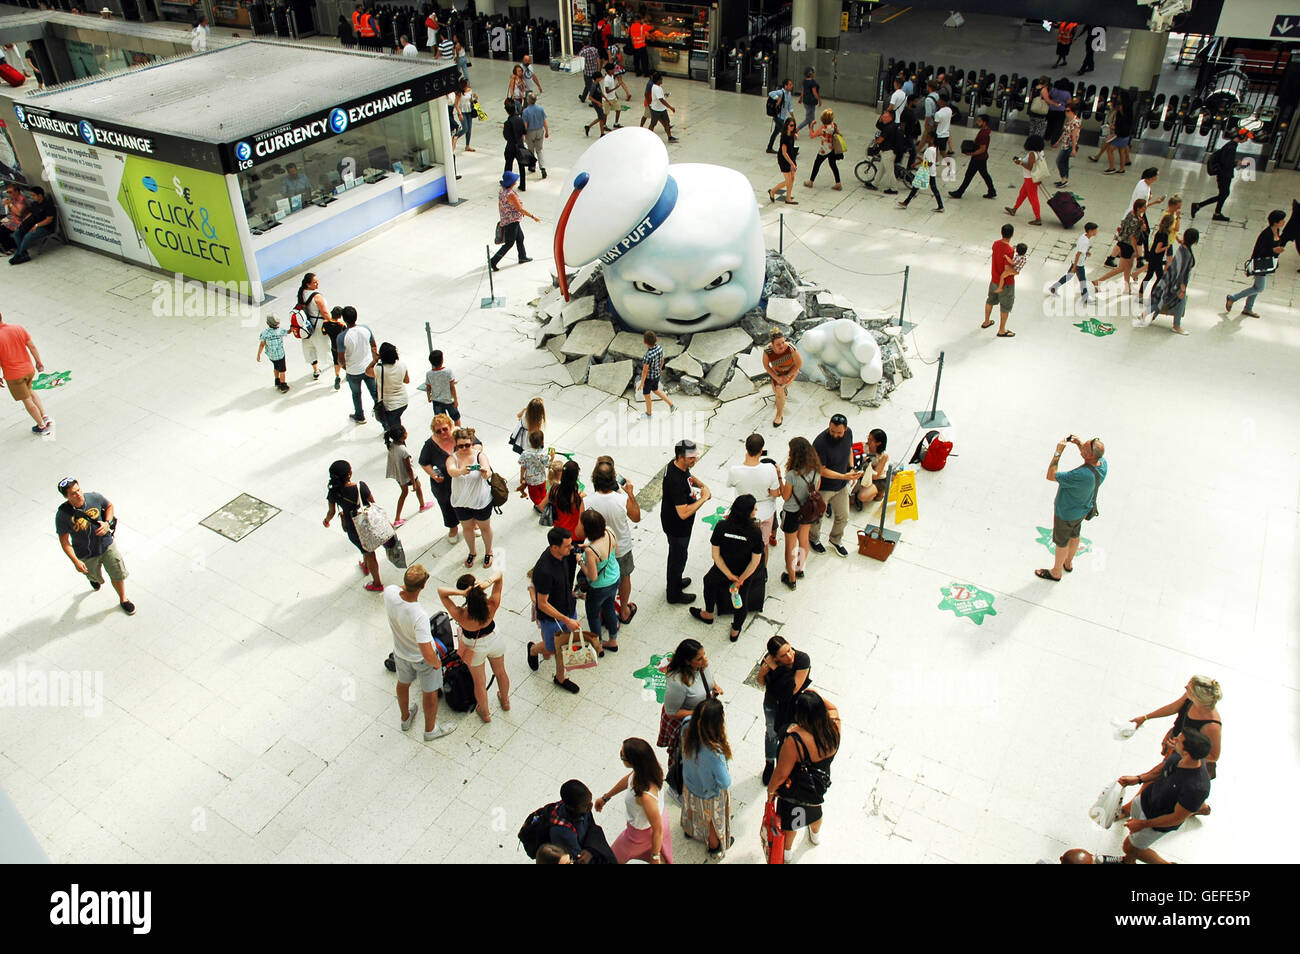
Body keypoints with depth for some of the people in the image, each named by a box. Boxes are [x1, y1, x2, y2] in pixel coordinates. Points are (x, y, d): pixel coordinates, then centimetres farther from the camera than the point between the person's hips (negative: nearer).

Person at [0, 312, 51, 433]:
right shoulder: (19, 328, -10)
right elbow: (32, 347, -1)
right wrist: (38, 362, 13)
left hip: (13, 376, -4)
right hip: (29, 369, 4)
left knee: (27, 400, 13)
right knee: (29, 391, 29)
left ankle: (42, 426, 26)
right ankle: (45, 417, 20)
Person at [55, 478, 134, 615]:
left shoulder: (94, 498, -18)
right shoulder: (62, 514, -24)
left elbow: (109, 505, 5)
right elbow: (64, 540, -16)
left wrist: (107, 523, -12)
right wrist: (76, 561, -20)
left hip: (106, 545, 1)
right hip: (86, 555, -1)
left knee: (118, 574, 9)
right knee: (96, 577, 23)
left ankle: (123, 600, 36)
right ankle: (94, 577, 63)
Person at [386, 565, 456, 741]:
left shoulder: (390, 593, -30)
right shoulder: (420, 616, -43)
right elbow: (428, 655, -38)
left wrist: (406, 586, -11)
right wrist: (437, 663, -18)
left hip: (400, 653, 5)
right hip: (422, 659, -5)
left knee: (403, 684, 33)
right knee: (430, 693, 23)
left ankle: (406, 719, 60)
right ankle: (430, 730, 47)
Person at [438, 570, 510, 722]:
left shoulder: (460, 615, -39)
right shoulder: (492, 606, -33)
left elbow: (441, 590, -34)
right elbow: (499, 574, -25)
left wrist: (461, 593, -48)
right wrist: (488, 582, -45)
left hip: (475, 649, -2)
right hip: (495, 641, 2)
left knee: (480, 682, 25)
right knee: (500, 672, 31)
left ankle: (485, 713, 50)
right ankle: (505, 701, 58)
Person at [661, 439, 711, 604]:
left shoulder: (680, 466, -9)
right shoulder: (675, 481, -38)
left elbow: (689, 477, 17)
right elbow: (684, 513, -39)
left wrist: (701, 484, -3)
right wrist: (703, 498, -30)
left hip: (677, 524, 9)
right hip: (677, 528, -9)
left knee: (676, 555, 29)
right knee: (678, 558, 12)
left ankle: (675, 581, 52)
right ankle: (674, 595, 33)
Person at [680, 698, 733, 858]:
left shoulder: (687, 729, -30)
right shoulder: (715, 753, -47)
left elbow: (688, 717, -3)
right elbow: (725, 783, -32)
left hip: (690, 786, 5)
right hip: (710, 794, -5)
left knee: (692, 810, 38)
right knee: (713, 821, 28)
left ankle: (689, 831, 68)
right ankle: (715, 849, 57)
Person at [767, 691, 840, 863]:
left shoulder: (795, 740, -42)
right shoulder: (833, 726, -27)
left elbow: (781, 774, -28)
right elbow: (833, 708, 0)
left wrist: (770, 790, -10)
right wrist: (817, 697, -13)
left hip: (796, 789, -5)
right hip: (820, 784, 5)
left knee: (790, 817, 26)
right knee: (814, 808, 37)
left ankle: (787, 851, 53)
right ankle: (816, 834, 67)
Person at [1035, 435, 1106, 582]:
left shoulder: (1081, 475, -45)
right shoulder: (1103, 464, -21)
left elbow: (1050, 475, -35)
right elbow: (1092, 459, 6)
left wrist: (1058, 452, -33)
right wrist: (1079, 444, -9)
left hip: (1066, 514, -7)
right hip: (1083, 508, 7)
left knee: (1061, 542, 17)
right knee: (1074, 536, 30)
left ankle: (1056, 572, 41)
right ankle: (1068, 563, 56)